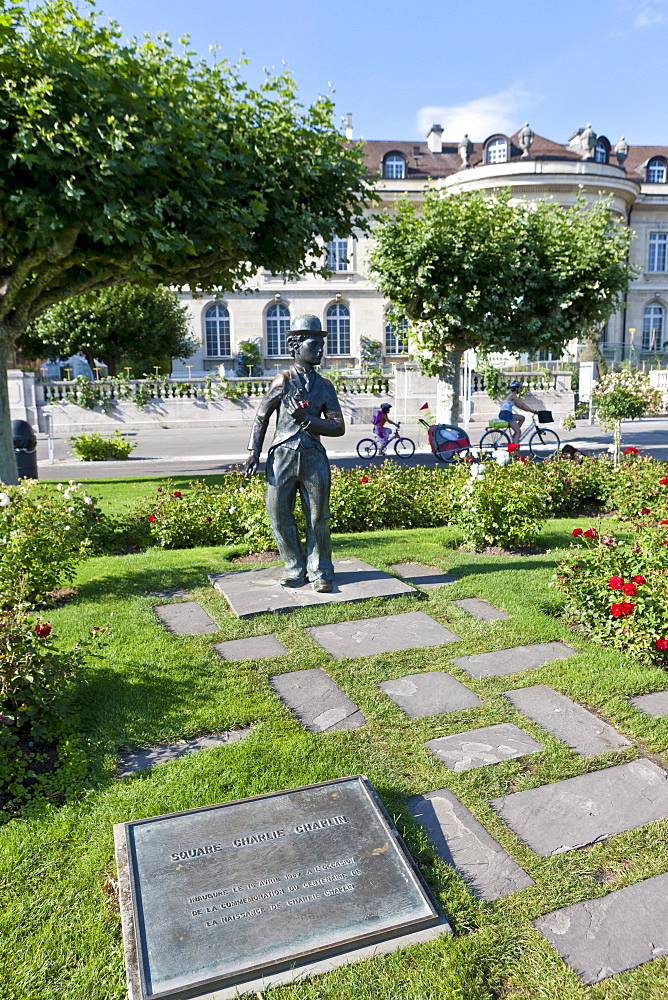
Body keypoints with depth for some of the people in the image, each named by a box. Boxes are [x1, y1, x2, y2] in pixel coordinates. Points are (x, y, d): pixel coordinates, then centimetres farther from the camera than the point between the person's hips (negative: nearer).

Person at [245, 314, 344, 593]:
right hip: (283, 456, -1)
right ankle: (295, 569, 18)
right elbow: (261, 418, 9)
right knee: (279, 515, 1)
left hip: (314, 458, 2)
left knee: (318, 518, 3)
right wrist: (254, 452, 1)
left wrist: (306, 419, -11)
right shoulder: (283, 381, 2)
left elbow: (339, 428, 2)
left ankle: (320, 572, 16)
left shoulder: (325, 386, 9)